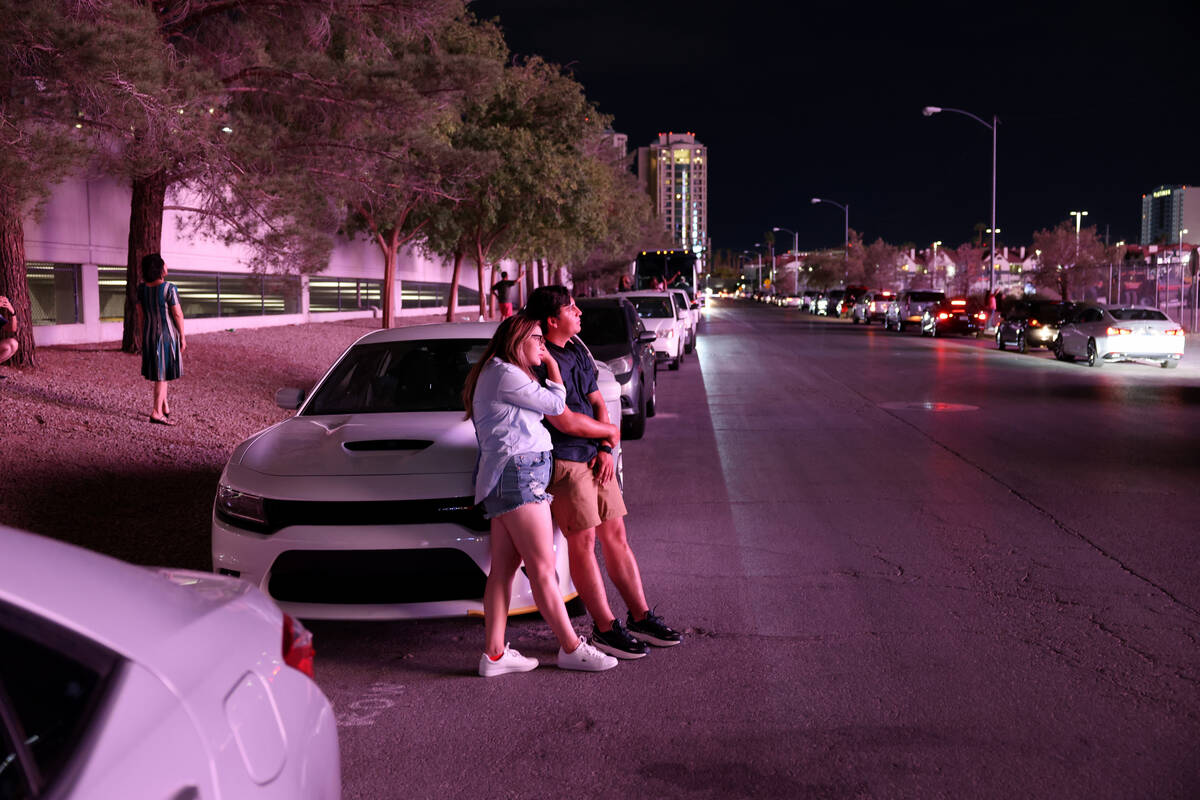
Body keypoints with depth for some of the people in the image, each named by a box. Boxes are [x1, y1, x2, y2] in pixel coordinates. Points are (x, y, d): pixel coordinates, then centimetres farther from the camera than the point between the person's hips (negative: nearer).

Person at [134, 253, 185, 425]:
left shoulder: (142, 288, 0)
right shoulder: (169, 288, -17)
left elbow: (140, 314, 5)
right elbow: (178, 314, -14)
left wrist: (141, 336, 14)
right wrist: (182, 337, -4)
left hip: (149, 334, 6)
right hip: (167, 333, -6)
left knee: (157, 371, 18)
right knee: (163, 373, -2)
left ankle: (165, 407, 25)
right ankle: (156, 412, -4)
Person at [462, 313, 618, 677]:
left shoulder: (495, 374, 23)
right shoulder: (506, 374, -11)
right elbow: (556, 404, -7)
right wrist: (552, 365, 5)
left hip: (508, 479, 11)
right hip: (517, 473, -11)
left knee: (504, 568, 8)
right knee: (543, 569, -5)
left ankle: (494, 654, 10)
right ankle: (571, 649, 2)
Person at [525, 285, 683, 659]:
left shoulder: (578, 352, 13)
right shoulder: (540, 362, -16)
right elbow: (565, 421, -20)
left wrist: (606, 450, 0)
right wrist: (610, 431, -5)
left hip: (595, 458, 9)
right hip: (564, 462, -8)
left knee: (616, 535, 11)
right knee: (583, 542, -1)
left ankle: (640, 617, 19)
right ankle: (605, 627, 8)